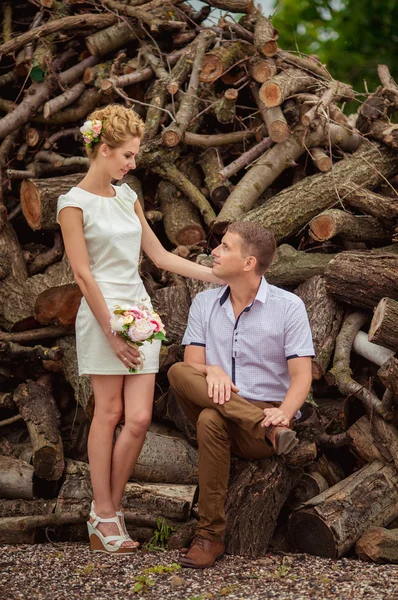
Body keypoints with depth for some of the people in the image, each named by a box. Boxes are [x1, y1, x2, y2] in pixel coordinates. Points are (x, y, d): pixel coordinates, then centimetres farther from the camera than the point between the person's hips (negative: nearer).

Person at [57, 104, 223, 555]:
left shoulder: (126, 196, 14)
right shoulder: (75, 204, -6)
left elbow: (159, 256, 17)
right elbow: (83, 274, -10)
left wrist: (220, 276, 13)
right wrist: (112, 332, -14)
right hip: (103, 314, -6)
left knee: (138, 419, -1)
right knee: (109, 413, -1)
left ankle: (107, 509, 13)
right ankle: (105, 516, 10)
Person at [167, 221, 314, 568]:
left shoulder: (288, 306, -2)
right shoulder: (204, 303, 12)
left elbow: (301, 376, -7)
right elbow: (191, 365, 3)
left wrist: (283, 413, -30)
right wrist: (212, 371, -23)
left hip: (268, 413, -4)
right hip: (220, 413, 4)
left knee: (211, 419, -38)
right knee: (178, 372, -28)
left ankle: (210, 536, -31)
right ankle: (270, 430, -35)